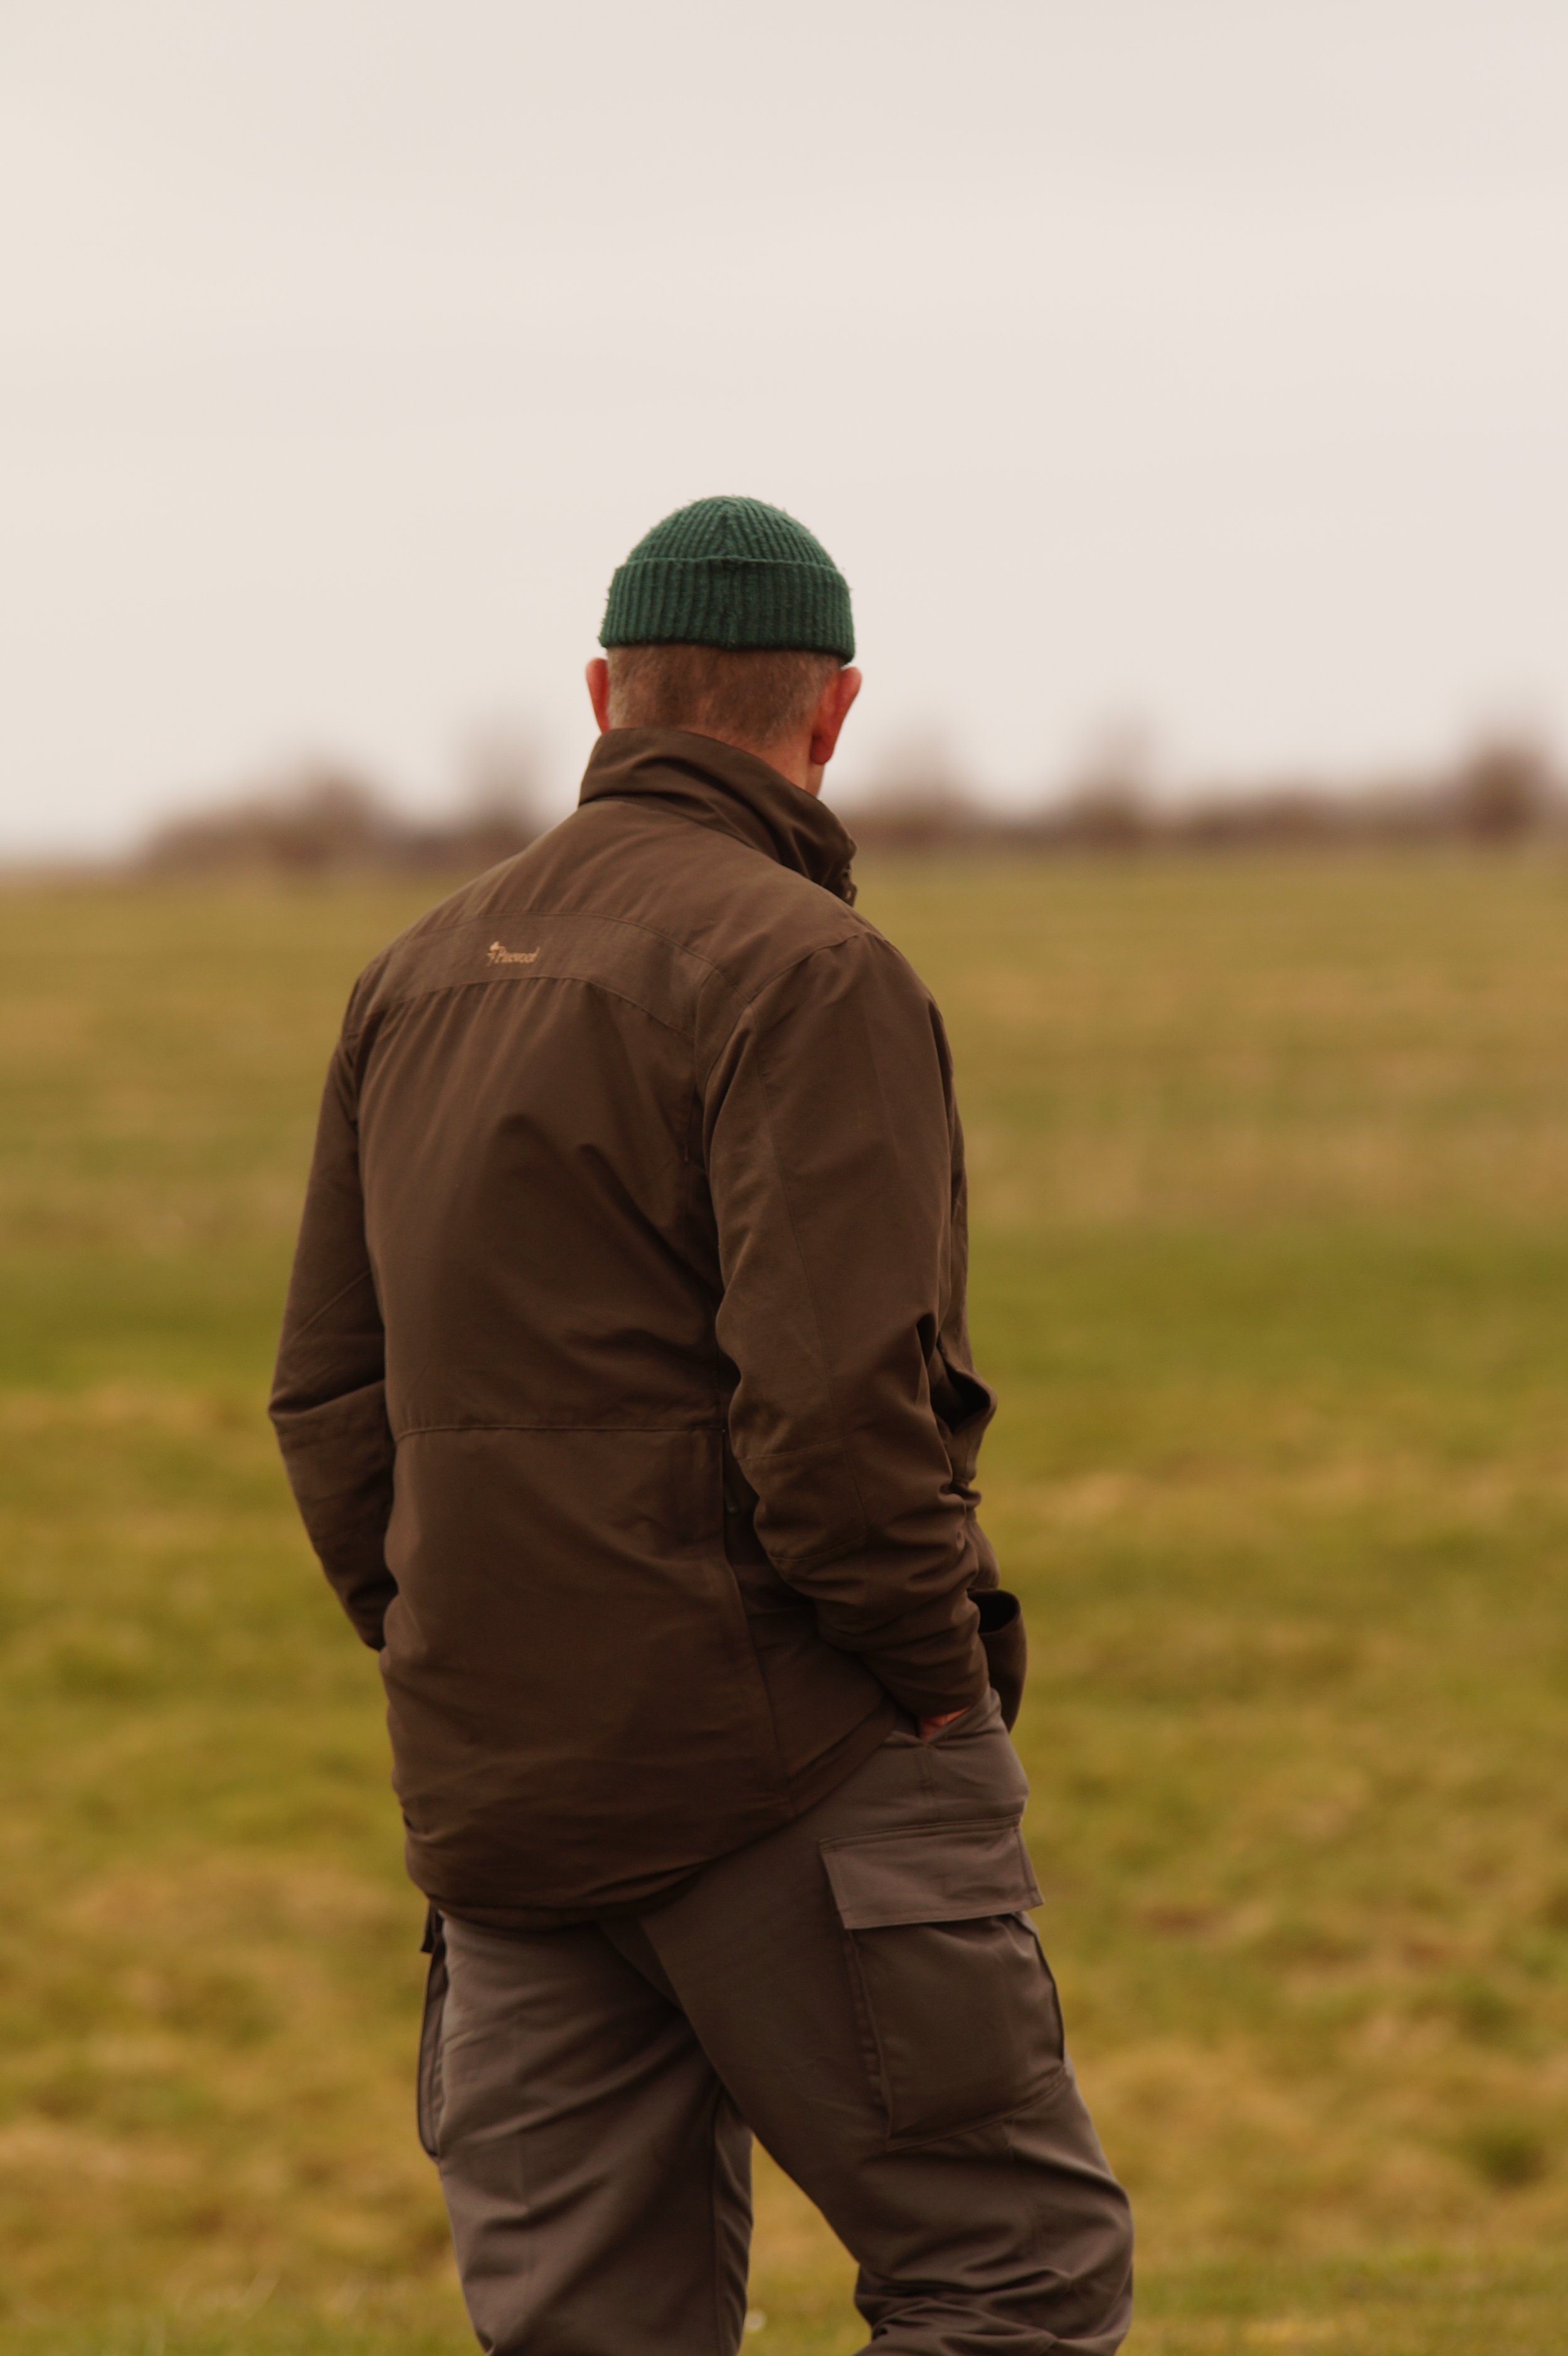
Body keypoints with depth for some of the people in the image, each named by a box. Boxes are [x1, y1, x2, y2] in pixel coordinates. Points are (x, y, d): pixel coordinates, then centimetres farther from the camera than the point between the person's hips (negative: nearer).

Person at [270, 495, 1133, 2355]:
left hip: (498, 1786, 7)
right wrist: (942, 1682, -7)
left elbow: (332, 1398, 14)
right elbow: (837, 1394, -20)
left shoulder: (417, 979, 13)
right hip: (788, 1762, -7)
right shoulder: (798, 968, -11)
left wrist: (463, 1680, 16)